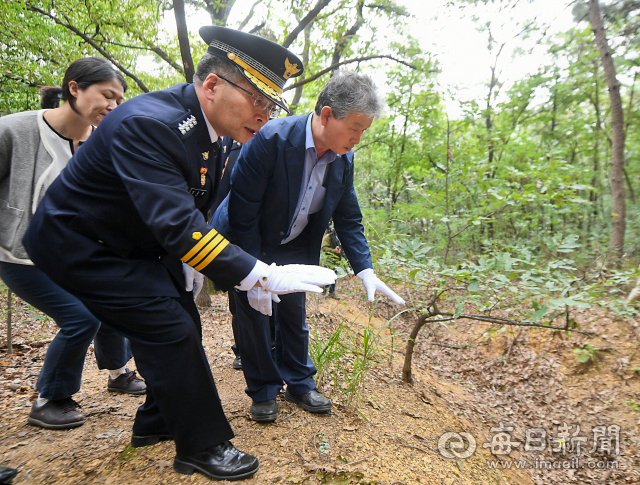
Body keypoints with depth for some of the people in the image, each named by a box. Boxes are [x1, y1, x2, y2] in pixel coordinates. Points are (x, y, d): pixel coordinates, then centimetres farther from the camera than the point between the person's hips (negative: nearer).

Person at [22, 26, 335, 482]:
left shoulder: (205, 128, -2)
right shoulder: (147, 123, -31)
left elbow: (192, 213, 7)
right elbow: (176, 225, -39)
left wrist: (188, 272, 6)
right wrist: (265, 276, -40)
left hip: (132, 245, 9)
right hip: (82, 246, -9)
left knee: (182, 322, 11)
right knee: (169, 328, -12)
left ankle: (158, 421, 33)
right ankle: (202, 445, 8)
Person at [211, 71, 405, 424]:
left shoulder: (344, 159, -11)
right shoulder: (271, 139, -30)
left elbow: (348, 219, -1)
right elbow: (242, 213, -27)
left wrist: (365, 270, -11)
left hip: (293, 247, 5)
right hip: (247, 245, -4)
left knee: (295, 315, 12)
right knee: (254, 314, 1)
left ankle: (299, 385, 32)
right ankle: (263, 392, 23)